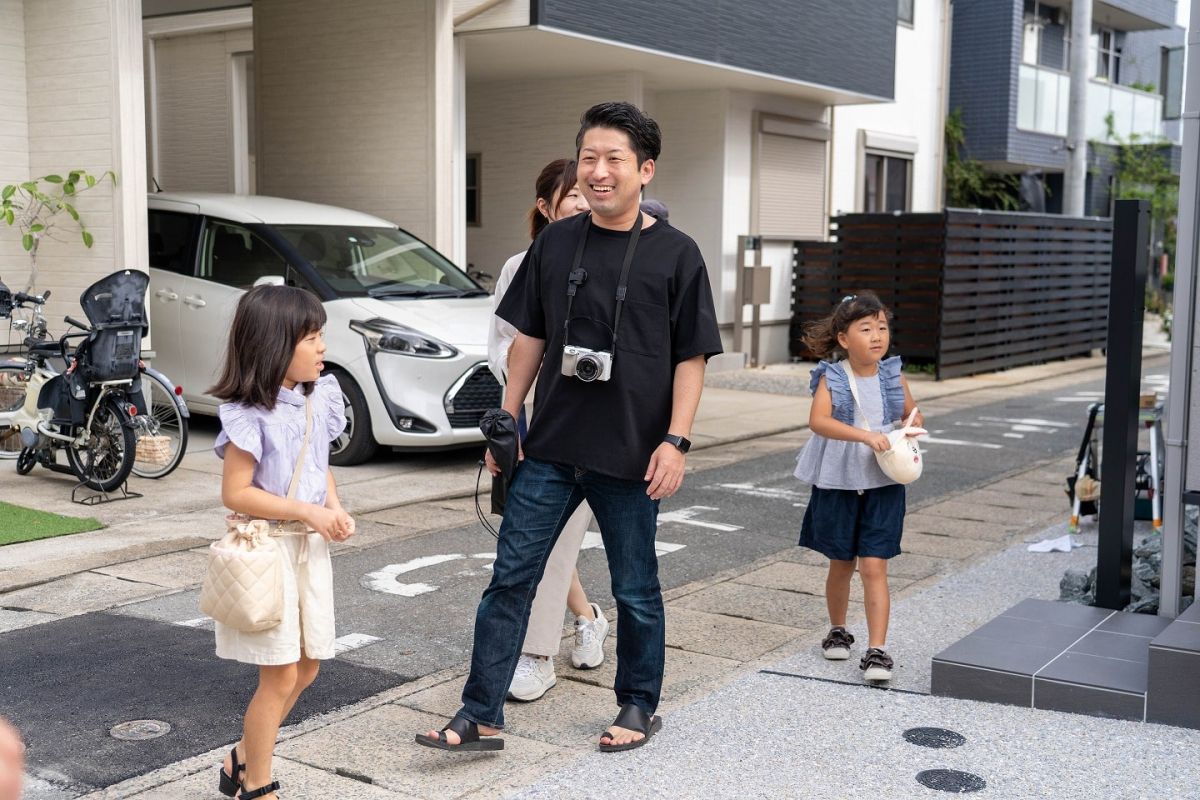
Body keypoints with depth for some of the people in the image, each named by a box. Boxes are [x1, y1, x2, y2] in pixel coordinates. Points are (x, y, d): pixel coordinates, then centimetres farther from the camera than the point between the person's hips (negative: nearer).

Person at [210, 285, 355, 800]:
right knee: (281, 676, -1)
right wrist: (307, 511, -20)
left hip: (310, 546, 8)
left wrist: (335, 510, -2)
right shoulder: (251, 414, -18)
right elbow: (236, 493, -18)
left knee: (306, 668, 14)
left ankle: (243, 757, 33)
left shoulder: (319, 400, 5)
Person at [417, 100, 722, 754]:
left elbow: (691, 357, -3)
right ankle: (480, 717, 11)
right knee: (510, 577, 3)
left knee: (635, 590, 11)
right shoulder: (555, 242, 6)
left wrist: (675, 440, -11)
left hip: (630, 456, -3)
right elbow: (530, 339, 11)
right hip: (550, 450, 3)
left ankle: (638, 707, 29)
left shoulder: (675, 254, -4)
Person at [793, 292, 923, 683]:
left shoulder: (893, 377, 0)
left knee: (874, 567, -5)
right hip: (837, 483, -1)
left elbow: (913, 414, 16)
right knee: (841, 565, 15)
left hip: (882, 485, 1)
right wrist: (865, 434, -35)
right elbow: (818, 421, -25)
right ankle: (838, 631, 36)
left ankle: (877, 650, -4)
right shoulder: (832, 378, -9)